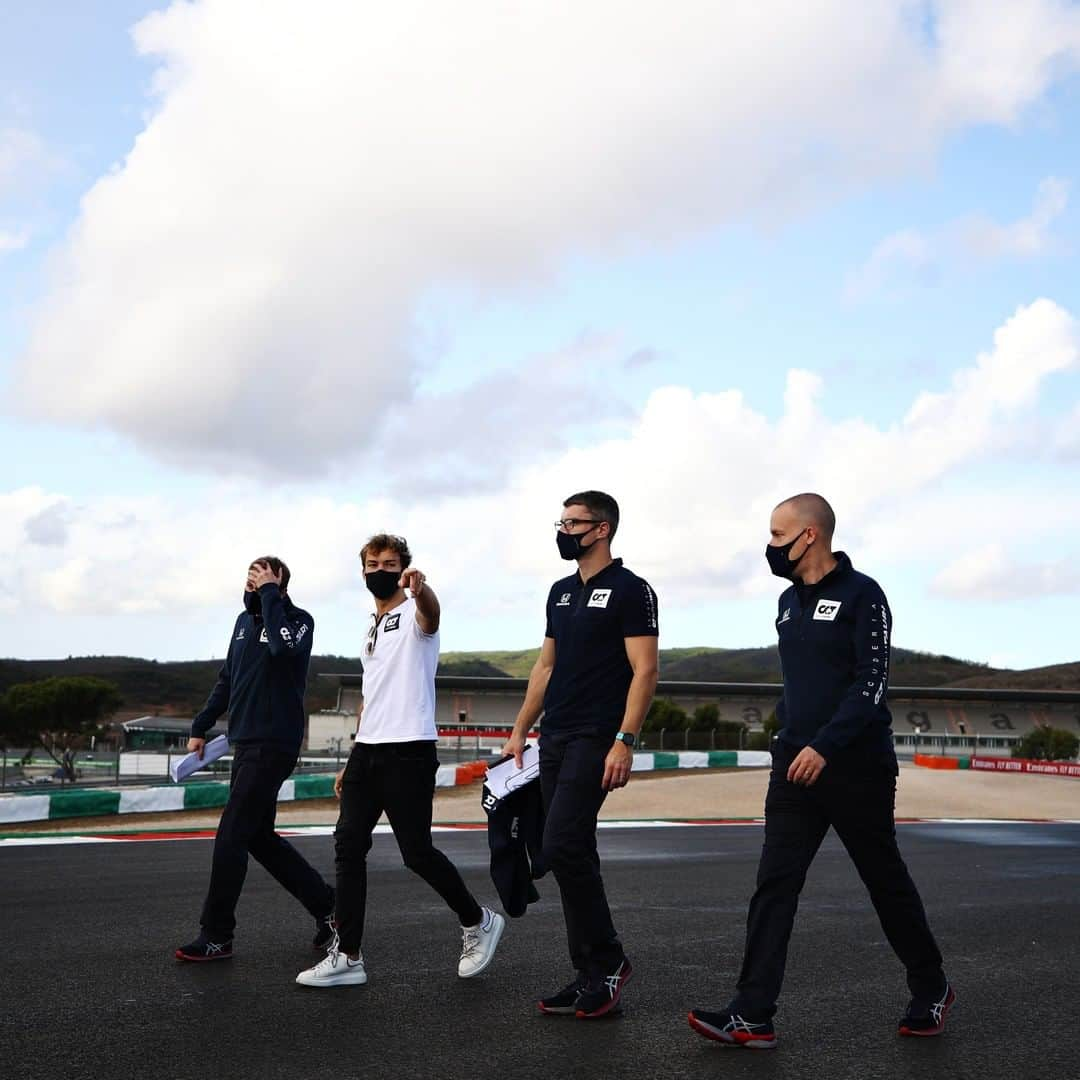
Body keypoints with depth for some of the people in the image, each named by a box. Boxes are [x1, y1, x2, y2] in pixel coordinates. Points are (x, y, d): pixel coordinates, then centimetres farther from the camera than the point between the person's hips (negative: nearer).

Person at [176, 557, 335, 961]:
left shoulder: (298, 620, -9)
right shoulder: (245, 620, 13)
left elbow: (282, 647, -32)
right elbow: (227, 679, 20)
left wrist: (269, 594, -22)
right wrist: (201, 727, 17)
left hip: (273, 745, -8)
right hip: (246, 743, 8)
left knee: (231, 838, -8)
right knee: (260, 837, 12)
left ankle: (216, 936, 1)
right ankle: (325, 904, 23)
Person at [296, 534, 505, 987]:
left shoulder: (413, 613, -4)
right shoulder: (372, 628, 21)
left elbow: (431, 613, -31)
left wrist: (420, 588, -56)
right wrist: (352, 762, 23)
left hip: (409, 752, -8)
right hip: (367, 751, 8)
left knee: (417, 852, -5)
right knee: (348, 847, 1)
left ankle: (478, 922, 18)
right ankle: (347, 957, 7)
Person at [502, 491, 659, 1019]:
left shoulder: (630, 590, -7)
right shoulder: (560, 592, 16)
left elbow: (644, 670, -12)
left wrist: (624, 742, -20)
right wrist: (520, 731, 16)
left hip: (595, 740, -8)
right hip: (555, 739, 8)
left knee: (562, 847, -16)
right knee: (574, 856, 8)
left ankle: (608, 959, -1)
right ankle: (591, 975, 15)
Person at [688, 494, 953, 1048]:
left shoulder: (861, 595, -11)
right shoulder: (789, 601, 12)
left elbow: (871, 684, -17)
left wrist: (824, 745, -24)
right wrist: (789, 736, 15)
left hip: (856, 767, -6)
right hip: (796, 765, 6)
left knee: (886, 882, 8)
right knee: (774, 884, -3)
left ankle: (931, 992, 29)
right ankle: (753, 1015, -4)